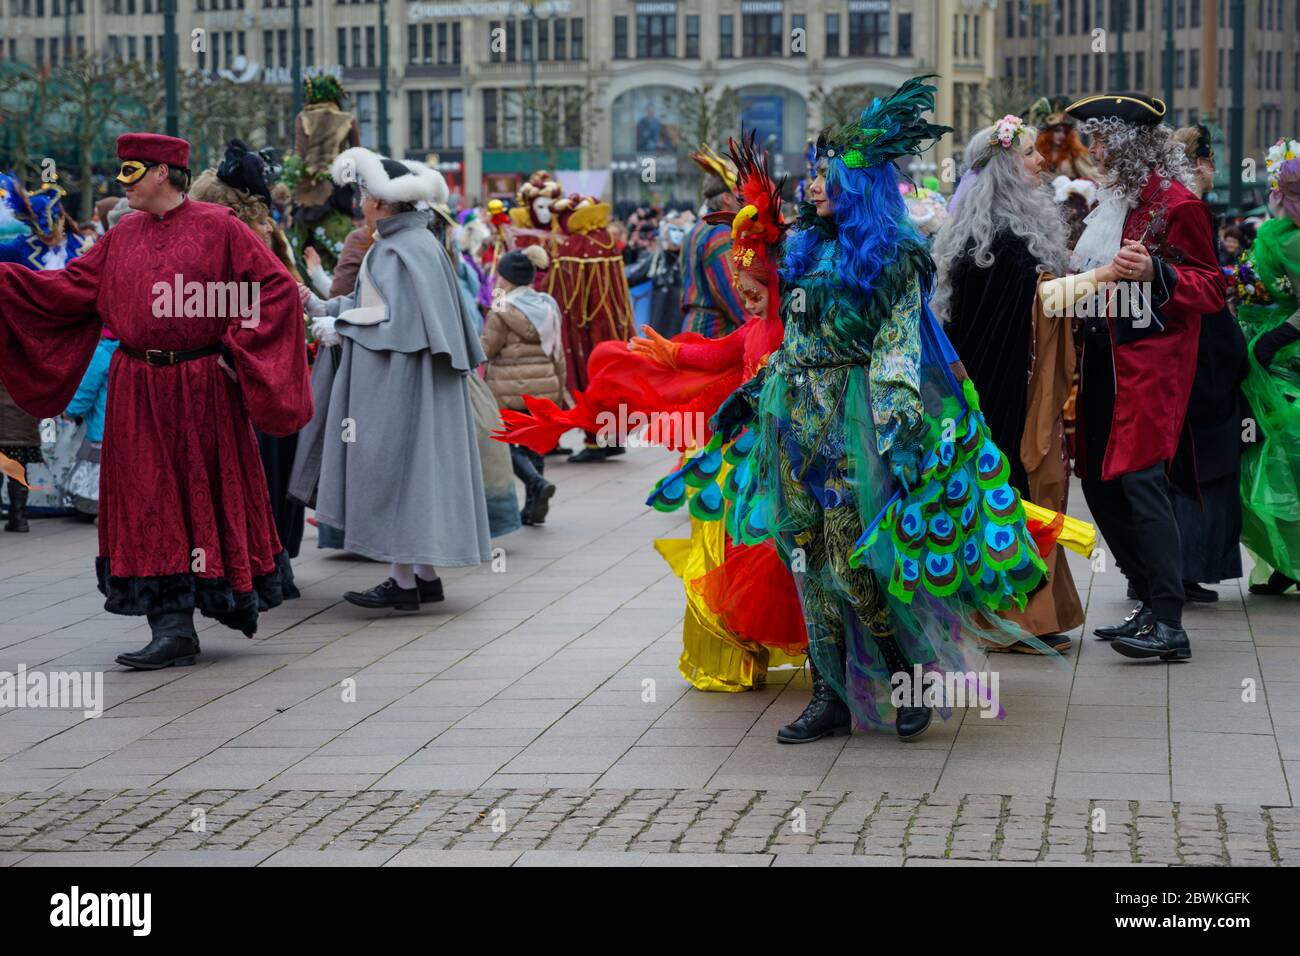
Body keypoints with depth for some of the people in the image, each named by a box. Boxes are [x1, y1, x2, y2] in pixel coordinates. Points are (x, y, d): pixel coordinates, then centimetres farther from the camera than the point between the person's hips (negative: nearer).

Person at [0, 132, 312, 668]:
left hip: (203, 387, -4)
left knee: (210, 495, 5)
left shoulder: (217, 227, -5)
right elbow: (71, 288, 9)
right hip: (138, 389, 4)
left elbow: (276, 287, -7)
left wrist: (235, 349, -11)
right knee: (150, 505, 1)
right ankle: (173, 628, 4)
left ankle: (235, 597, 23)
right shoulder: (122, 237, 9)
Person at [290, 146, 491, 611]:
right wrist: (321, 307, 16)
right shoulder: (400, 242, 13)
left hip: (399, 380, -10)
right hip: (388, 381, 10)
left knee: (395, 470, -4)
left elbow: (401, 321, -21)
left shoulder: (407, 250, -17)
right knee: (410, 471, 12)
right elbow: (371, 307, 19)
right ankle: (424, 574, 16)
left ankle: (406, 581, 0)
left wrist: (341, 329, -11)